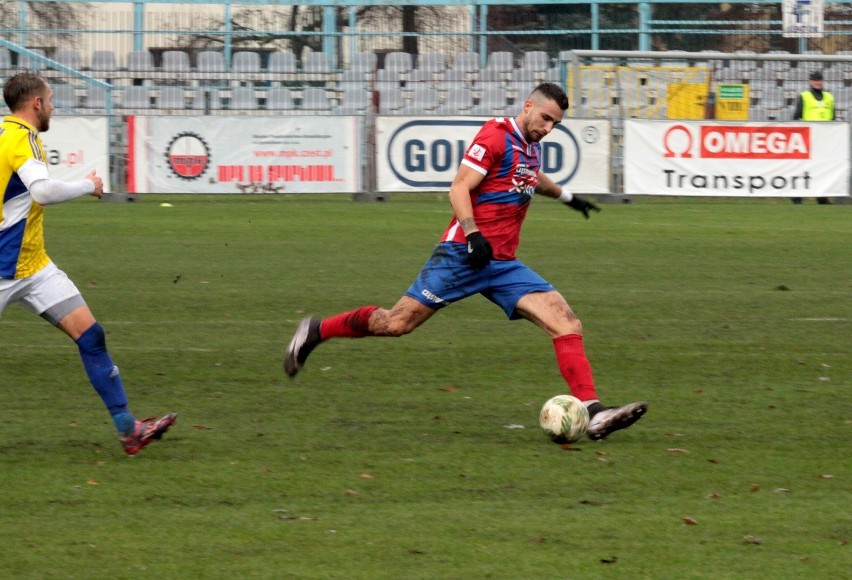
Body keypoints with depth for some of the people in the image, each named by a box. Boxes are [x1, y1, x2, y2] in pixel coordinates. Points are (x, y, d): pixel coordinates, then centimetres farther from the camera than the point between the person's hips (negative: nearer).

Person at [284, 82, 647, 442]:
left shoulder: (531, 147, 16)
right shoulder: (496, 137, -10)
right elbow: (459, 189, -17)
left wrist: (565, 196, 52)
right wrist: (473, 234, -29)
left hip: (504, 264, 8)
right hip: (464, 254, -8)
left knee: (566, 323, -10)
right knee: (398, 323, -5)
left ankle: (592, 412, -18)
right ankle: (316, 331, 18)